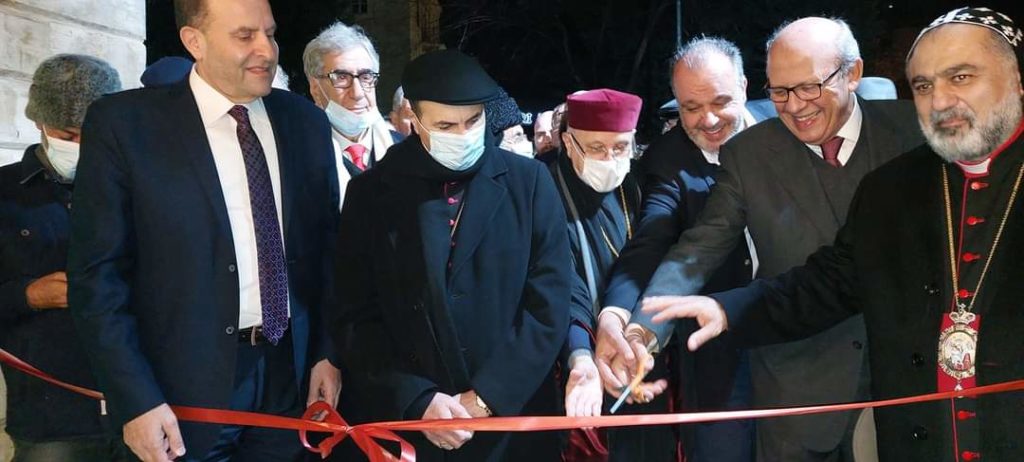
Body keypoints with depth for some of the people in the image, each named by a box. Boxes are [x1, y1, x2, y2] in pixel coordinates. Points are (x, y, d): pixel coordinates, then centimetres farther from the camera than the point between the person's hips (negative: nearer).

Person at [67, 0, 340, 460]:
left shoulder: (305, 122, 4)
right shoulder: (123, 123, -8)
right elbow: (96, 275, -9)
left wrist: (327, 351, 4)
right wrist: (136, 401, -13)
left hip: (292, 376, 4)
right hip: (186, 390, -3)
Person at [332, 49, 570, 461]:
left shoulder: (529, 181, -2)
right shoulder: (371, 192, -1)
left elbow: (549, 308, -5)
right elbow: (356, 318, -1)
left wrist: (486, 398, -11)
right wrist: (417, 400, -12)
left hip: (514, 416, 0)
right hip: (410, 424, 0)